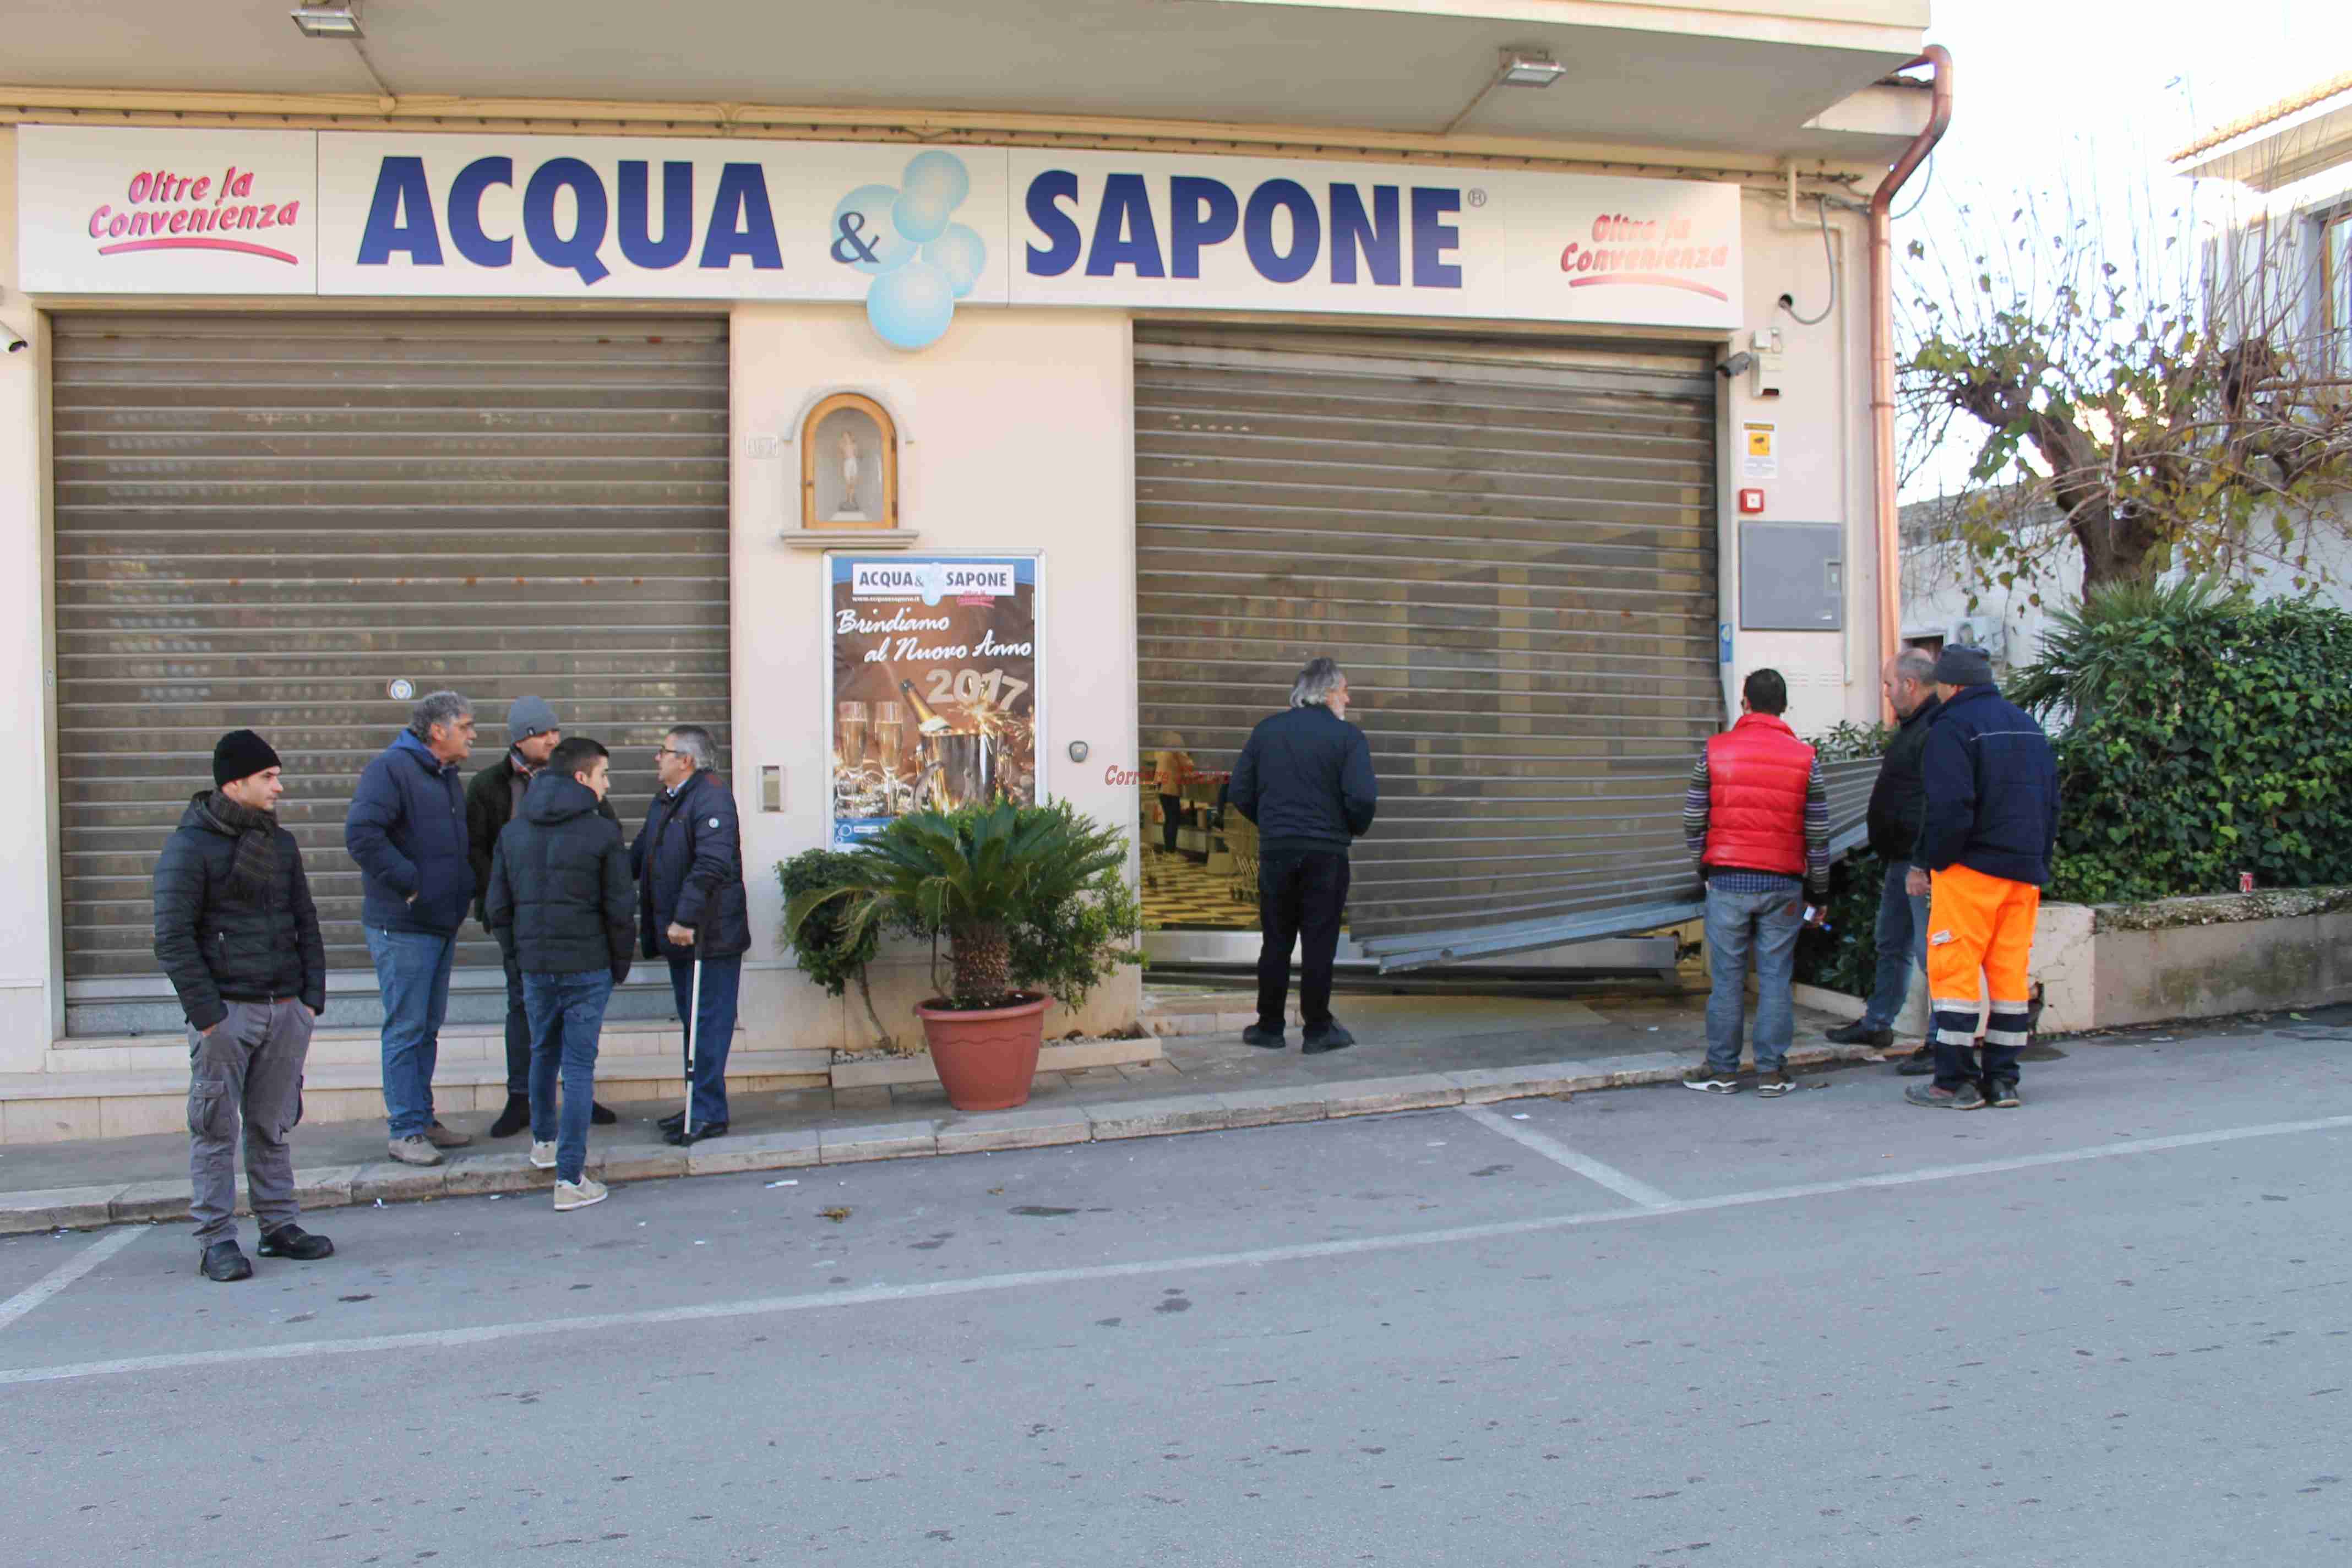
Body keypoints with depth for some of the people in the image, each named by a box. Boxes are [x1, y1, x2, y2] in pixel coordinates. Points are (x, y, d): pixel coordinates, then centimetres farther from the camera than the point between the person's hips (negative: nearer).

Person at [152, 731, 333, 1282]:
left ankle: (280, 1225, 19)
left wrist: (311, 999, 7)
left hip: (285, 1010, 5)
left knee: (272, 1124, 12)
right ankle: (217, 1239, 6)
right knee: (216, 1128, 1)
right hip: (227, 1011, -5)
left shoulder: (281, 843, 13)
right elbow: (174, 939, -11)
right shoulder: (190, 846, -6)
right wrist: (207, 1014, -15)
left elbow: (306, 926, 17)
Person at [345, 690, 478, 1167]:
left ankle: (422, 1119, 22)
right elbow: (360, 833, -25)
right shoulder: (391, 768, -13)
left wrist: (465, 887, 14)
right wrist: (407, 881, -21)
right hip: (403, 926, -9)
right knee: (406, 1029, -4)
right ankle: (406, 1131, 1)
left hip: (442, 924, 9)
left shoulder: (446, 776, 15)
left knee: (428, 1029, 14)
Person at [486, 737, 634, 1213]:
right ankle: (570, 1179, -2)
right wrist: (621, 965, 4)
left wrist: (516, 955, 17)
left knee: (543, 1053, 25)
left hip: (535, 965, 5)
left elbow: (498, 904, 8)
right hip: (587, 966, -5)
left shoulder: (513, 831, 6)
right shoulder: (602, 832, -9)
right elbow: (620, 909, -9)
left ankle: (544, 1141, 43)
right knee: (579, 1068, -1)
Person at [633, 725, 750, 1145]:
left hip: (709, 935, -10)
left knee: (708, 1023, -5)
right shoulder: (665, 801, 16)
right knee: (693, 1022, 15)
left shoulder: (711, 796, -15)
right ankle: (700, 1105, 23)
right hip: (679, 934, 10)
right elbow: (638, 856, 26)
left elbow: (712, 865, -26)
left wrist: (685, 918, -28)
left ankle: (708, 1113, -1)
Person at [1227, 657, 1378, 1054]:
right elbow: (1362, 797, -15)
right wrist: (1357, 829, 5)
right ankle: (1318, 1029, 9)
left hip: (1275, 850, 3)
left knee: (1276, 942, 11)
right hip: (1326, 853, -3)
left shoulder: (1266, 731, 7)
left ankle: (1269, 1027, 15)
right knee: (1319, 943, 4)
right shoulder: (1347, 735, -5)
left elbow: (1238, 792, 6)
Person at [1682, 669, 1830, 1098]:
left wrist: (1705, 867, 18)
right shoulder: (1804, 759, 1)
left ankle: (1722, 1069, 11)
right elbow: (1818, 834, 3)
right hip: (1782, 885, 1)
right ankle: (1771, 1071, 9)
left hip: (1727, 882, 0)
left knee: (1727, 977, 5)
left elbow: (1692, 822, 2)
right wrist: (1820, 891, 13)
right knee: (1776, 977, 6)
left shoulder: (1714, 752, 0)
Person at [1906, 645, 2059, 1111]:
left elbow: (1949, 809, -19)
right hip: (2024, 873, 8)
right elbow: (2051, 804, 17)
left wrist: (1929, 863, -8)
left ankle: (1956, 1082, -2)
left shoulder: (1953, 728, -9)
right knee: (2011, 971, 9)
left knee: (1954, 970, -2)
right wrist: (2038, 863, 19)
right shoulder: (2028, 726, 16)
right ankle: (2002, 1080, 12)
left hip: (1971, 870, -7)